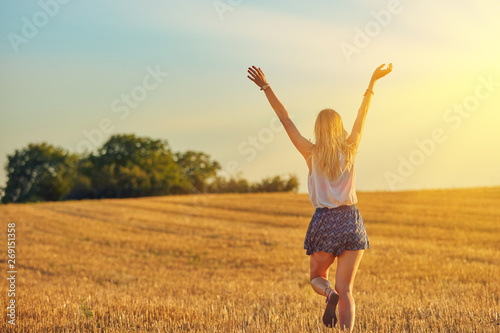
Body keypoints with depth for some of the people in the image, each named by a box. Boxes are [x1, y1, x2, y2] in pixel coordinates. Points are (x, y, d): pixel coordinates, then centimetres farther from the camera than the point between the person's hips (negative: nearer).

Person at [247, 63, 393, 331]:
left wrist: (266, 88, 3)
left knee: (317, 277, 19)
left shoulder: (312, 154, -2)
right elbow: (362, 115, 12)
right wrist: (373, 82, 22)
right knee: (346, 289, 2)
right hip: (352, 221, 1)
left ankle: (330, 294, -15)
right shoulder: (350, 150, 2)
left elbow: (285, 119, 0)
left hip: (325, 222, -1)